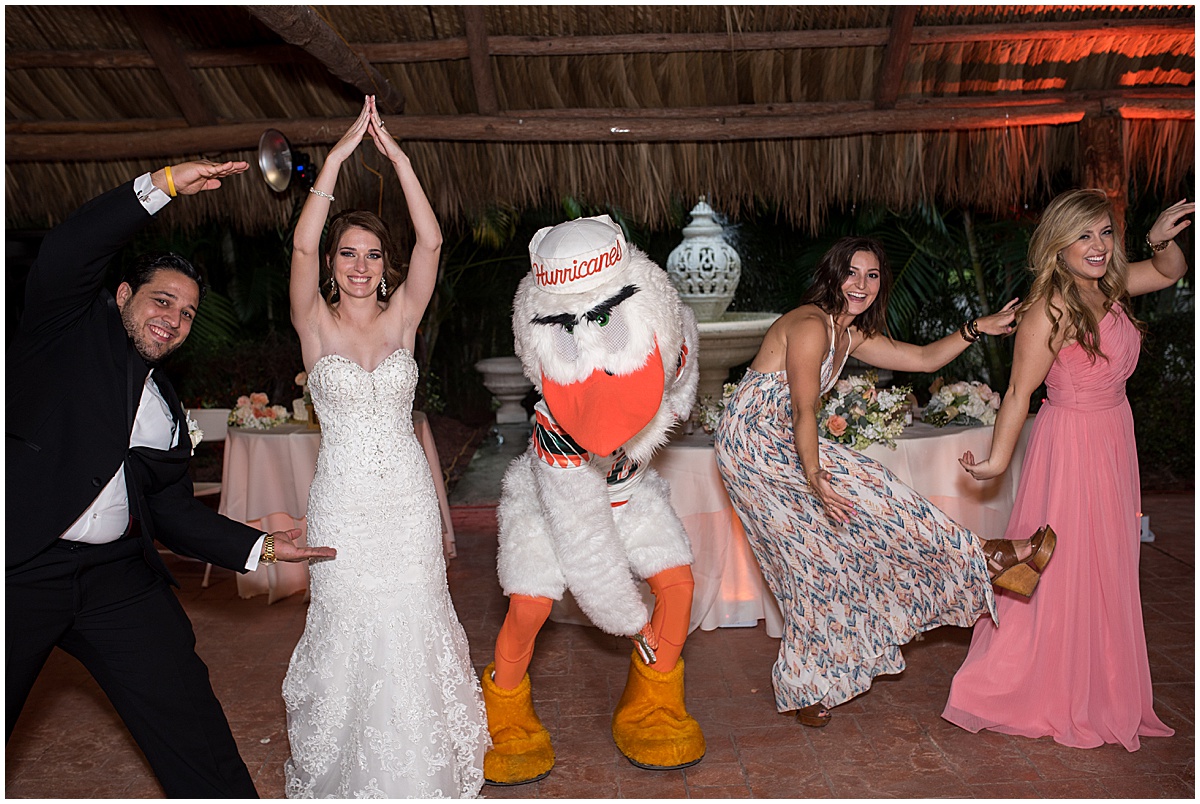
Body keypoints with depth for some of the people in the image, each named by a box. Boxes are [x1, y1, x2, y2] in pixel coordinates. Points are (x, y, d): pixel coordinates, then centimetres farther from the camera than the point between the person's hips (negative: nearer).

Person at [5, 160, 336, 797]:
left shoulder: (168, 410, 16)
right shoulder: (71, 326, 4)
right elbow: (63, 254, -17)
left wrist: (259, 547, 4)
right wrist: (161, 185, -22)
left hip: (117, 577, 5)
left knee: (188, 713, 2)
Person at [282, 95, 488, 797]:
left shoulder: (402, 317, 1)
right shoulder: (316, 324, -2)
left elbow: (432, 241, -11)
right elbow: (303, 246, -17)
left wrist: (396, 155, -16)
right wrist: (340, 154, -20)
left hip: (408, 496, 1)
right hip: (343, 500, -1)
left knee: (413, 624, 10)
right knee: (346, 627, 9)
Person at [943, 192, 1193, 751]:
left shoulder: (1109, 288, 1)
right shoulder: (1051, 308, -21)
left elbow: (1171, 271, 19)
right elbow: (1018, 391, -18)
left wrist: (1162, 240, -4)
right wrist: (997, 460, -14)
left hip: (1113, 440, 8)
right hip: (1071, 444, -8)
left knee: (1107, 569, 18)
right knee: (1062, 571, 2)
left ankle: (1096, 688, 36)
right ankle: (1045, 694, 22)